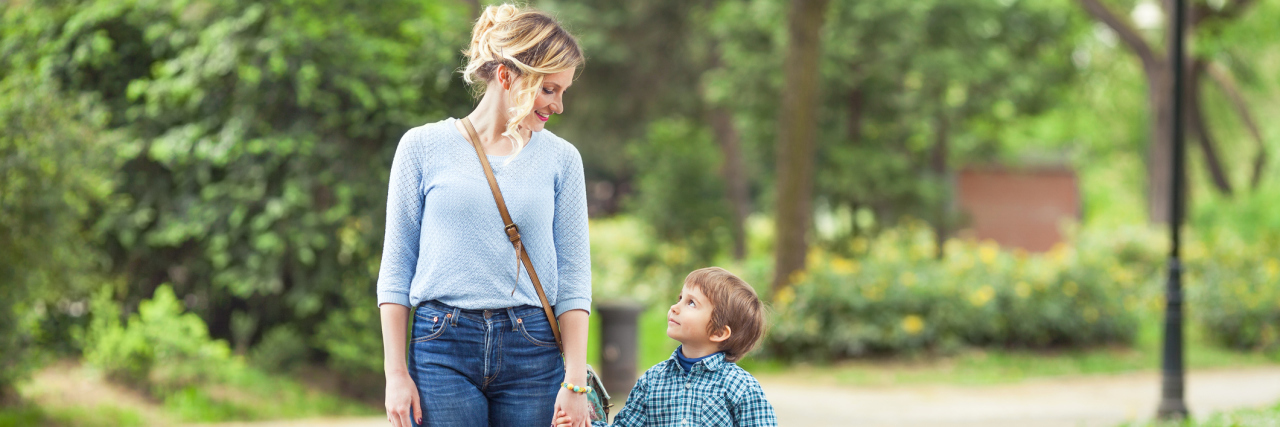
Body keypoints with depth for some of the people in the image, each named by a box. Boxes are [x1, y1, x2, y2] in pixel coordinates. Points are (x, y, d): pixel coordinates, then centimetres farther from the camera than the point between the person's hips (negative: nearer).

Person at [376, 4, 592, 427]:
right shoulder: (424, 146, 3)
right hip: (443, 347, -1)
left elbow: (573, 278, 5)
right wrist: (396, 373, -2)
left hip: (532, 351, 2)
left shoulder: (561, 158, 8)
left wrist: (575, 383, -3)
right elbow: (396, 269, 4)